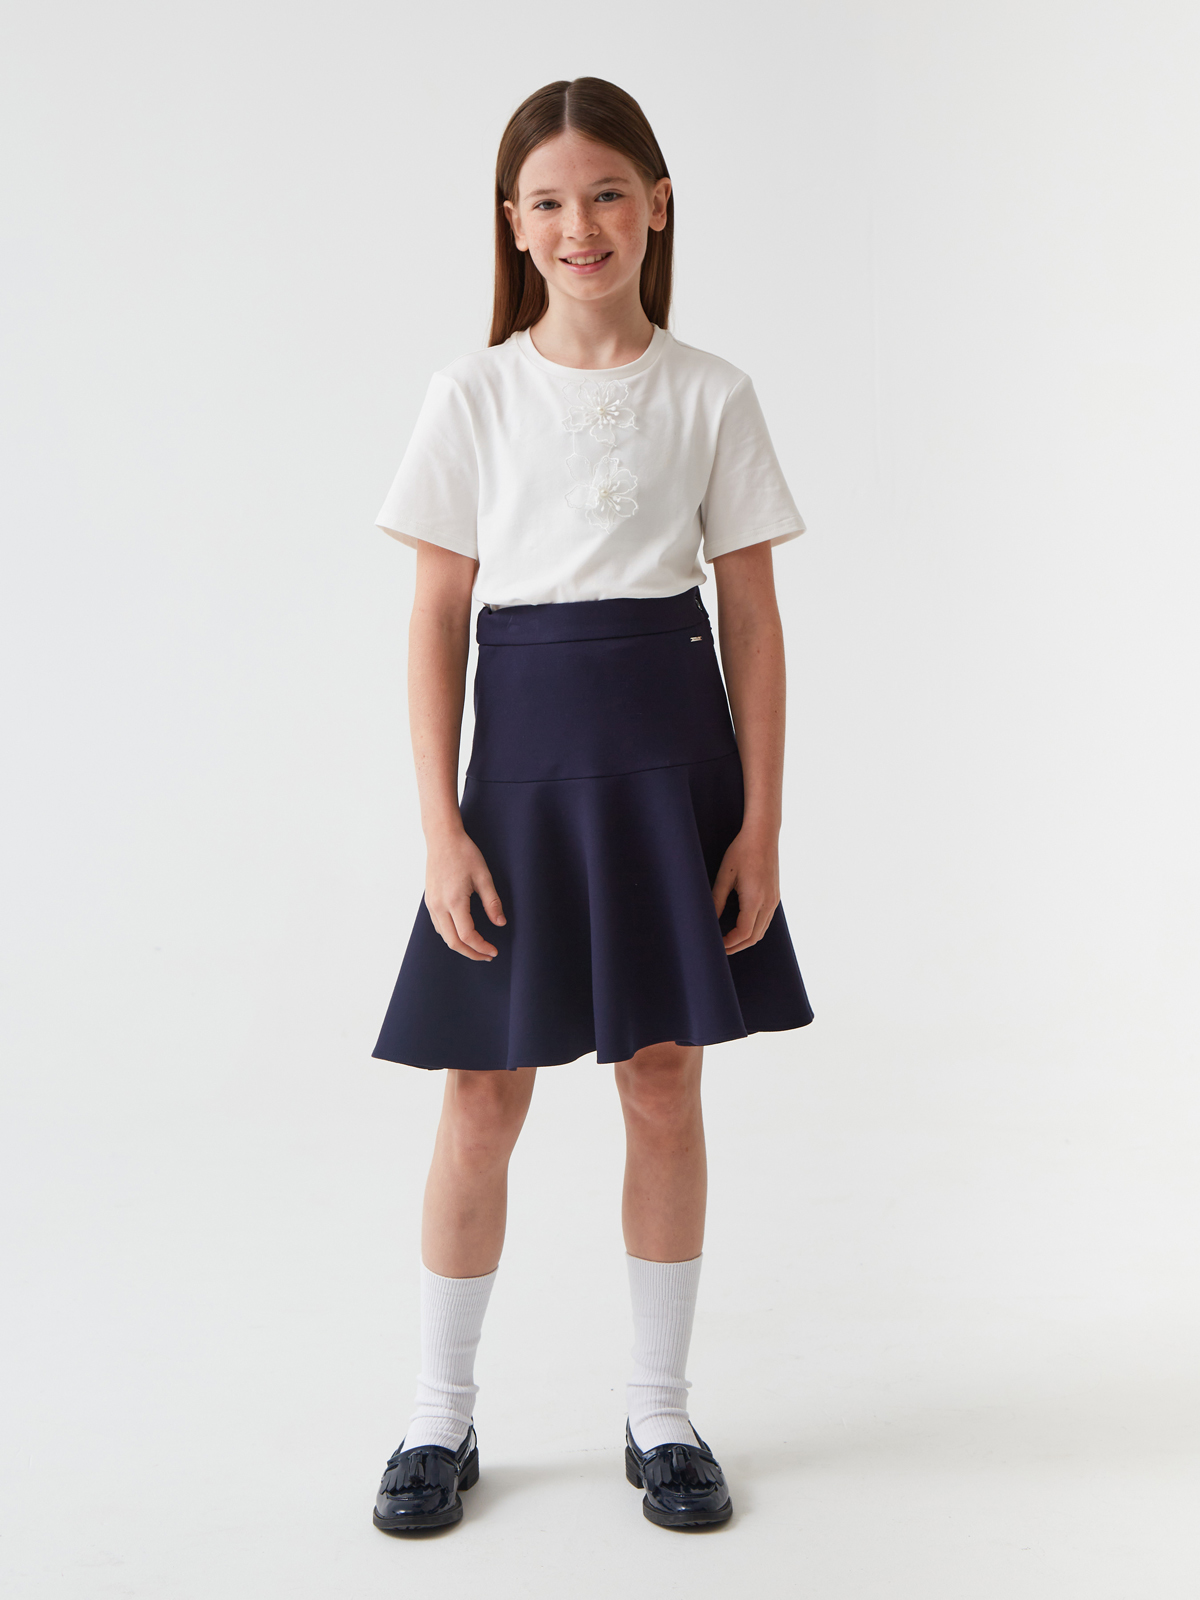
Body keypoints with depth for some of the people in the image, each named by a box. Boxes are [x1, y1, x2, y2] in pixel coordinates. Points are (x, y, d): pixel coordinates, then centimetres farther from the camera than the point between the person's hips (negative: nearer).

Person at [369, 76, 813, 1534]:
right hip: (525, 744, 0)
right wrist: (440, 826, -7)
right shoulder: (475, 395, 1)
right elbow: (436, 621, 0)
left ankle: (659, 1410, 25)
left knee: (664, 1079, 7)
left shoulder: (710, 396, 2)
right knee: (485, 1087, 3)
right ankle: (441, 1415, 22)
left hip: (670, 750, 1)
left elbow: (753, 619, 3)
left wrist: (761, 818, -2)